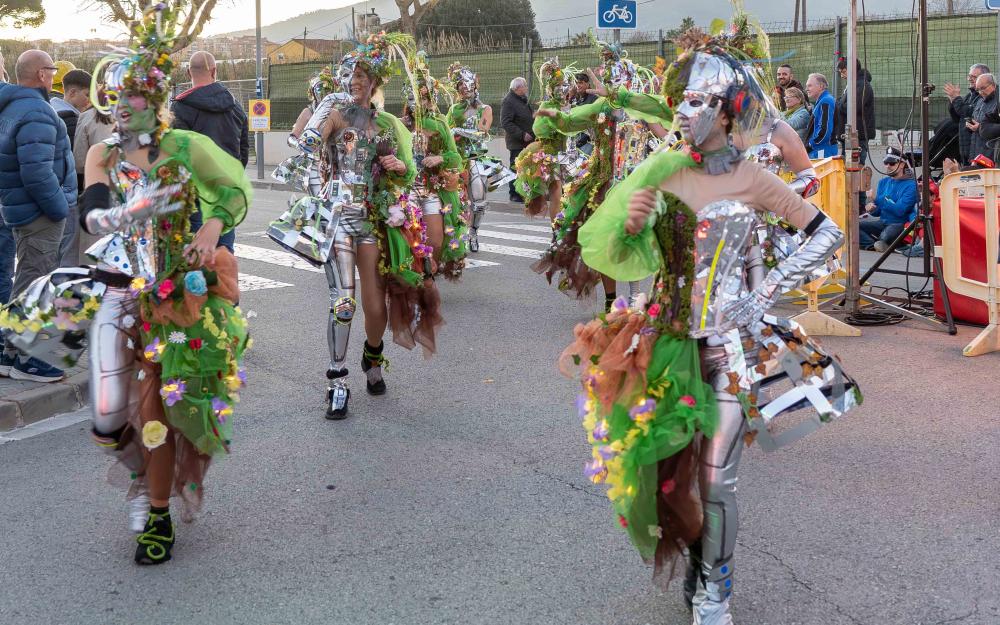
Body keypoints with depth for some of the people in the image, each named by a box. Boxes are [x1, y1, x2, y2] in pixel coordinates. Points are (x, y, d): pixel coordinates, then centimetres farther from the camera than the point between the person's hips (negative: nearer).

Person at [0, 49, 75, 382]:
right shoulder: (35, 112, -18)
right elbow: (37, 173, -26)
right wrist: (60, 208, -16)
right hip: (39, 215, -10)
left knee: (28, 281, 18)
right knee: (34, 283, -4)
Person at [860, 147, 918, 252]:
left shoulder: (911, 185, -9)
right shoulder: (883, 182, 11)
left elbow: (899, 211, -19)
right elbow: (877, 212, 13)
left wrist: (880, 199, -12)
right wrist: (871, 209, -11)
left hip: (900, 225, -7)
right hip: (882, 222, 7)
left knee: (884, 237, -40)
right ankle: (874, 245, -30)